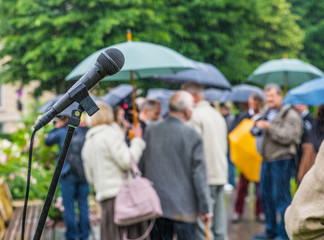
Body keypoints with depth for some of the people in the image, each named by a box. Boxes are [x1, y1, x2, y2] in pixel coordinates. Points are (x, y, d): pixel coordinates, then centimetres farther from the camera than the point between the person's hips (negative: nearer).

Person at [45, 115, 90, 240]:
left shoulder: (61, 133, -6)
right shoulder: (84, 131, 2)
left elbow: (47, 141, 10)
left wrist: (56, 127, 17)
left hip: (68, 175, -3)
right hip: (84, 174, 3)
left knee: (69, 206, 4)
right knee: (83, 204, 11)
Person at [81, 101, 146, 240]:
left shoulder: (88, 143, 19)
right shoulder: (110, 134, -7)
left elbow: (90, 177, 22)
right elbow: (127, 161, -12)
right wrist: (137, 140, -2)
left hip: (103, 195, 8)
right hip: (118, 193, -8)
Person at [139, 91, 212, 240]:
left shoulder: (151, 130, 2)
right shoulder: (193, 136, -10)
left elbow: (142, 166, 8)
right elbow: (199, 175, -9)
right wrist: (204, 208, -3)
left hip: (155, 204, 4)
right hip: (184, 206, -4)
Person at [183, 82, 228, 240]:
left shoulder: (196, 115, -10)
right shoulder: (217, 115, 18)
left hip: (205, 176, -9)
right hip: (221, 175, 9)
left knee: (203, 224, -7)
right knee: (219, 222, 11)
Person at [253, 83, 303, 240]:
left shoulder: (290, 115, -7)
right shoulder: (267, 113, 18)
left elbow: (288, 137, -18)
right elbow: (260, 133, 28)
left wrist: (269, 127, -20)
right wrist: (258, 126, 6)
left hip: (281, 161, -8)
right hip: (267, 160, 9)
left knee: (281, 197, -7)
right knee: (265, 195, 12)